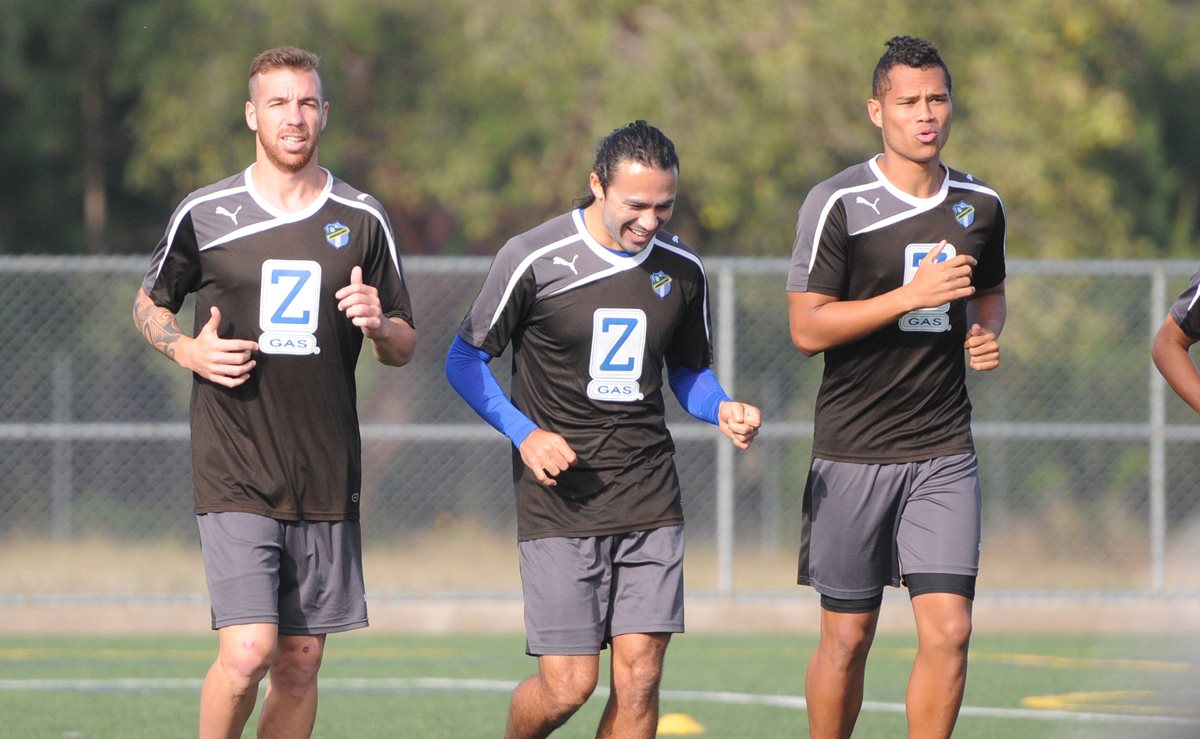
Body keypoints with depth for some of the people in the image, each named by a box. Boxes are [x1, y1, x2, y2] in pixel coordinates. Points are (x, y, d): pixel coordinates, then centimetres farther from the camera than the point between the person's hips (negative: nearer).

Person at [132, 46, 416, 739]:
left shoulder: (362, 220, 7)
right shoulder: (205, 214, 1)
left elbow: (405, 347, 13)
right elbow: (149, 304, 16)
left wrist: (377, 324, -10)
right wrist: (189, 349, -5)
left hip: (327, 476, 3)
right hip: (234, 474, -3)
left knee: (299, 663, 6)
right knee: (247, 654, -15)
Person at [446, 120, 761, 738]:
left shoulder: (682, 269, 6)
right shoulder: (533, 260, -7)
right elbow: (465, 360, 2)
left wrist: (723, 409, -1)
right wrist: (525, 434, -11)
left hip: (650, 501, 4)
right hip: (559, 500, -4)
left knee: (639, 674, -5)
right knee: (568, 684, -7)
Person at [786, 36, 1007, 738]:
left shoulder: (981, 205, 7)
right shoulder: (838, 204, -8)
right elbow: (807, 329, -12)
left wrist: (988, 333, 3)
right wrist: (914, 294, -19)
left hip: (945, 452, 3)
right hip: (853, 454, -3)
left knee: (949, 630, -8)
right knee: (847, 637, 3)